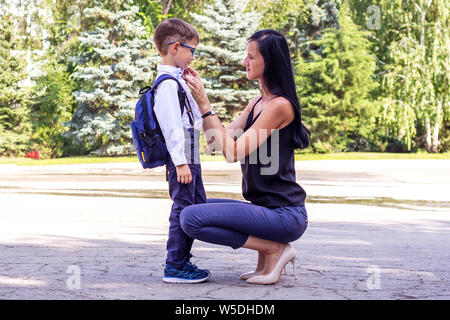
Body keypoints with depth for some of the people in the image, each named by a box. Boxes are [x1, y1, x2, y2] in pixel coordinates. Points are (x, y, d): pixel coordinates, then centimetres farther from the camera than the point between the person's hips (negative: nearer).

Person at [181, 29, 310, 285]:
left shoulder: (280, 105, -16)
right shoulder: (258, 101, 13)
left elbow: (233, 152, -20)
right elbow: (218, 139, 12)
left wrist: (205, 105, -18)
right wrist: (201, 97, 7)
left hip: (285, 215, -10)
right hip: (265, 207, 10)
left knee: (192, 218, -20)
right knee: (198, 208, 20)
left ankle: (274, 249, -7)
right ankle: (268, 254, 11)